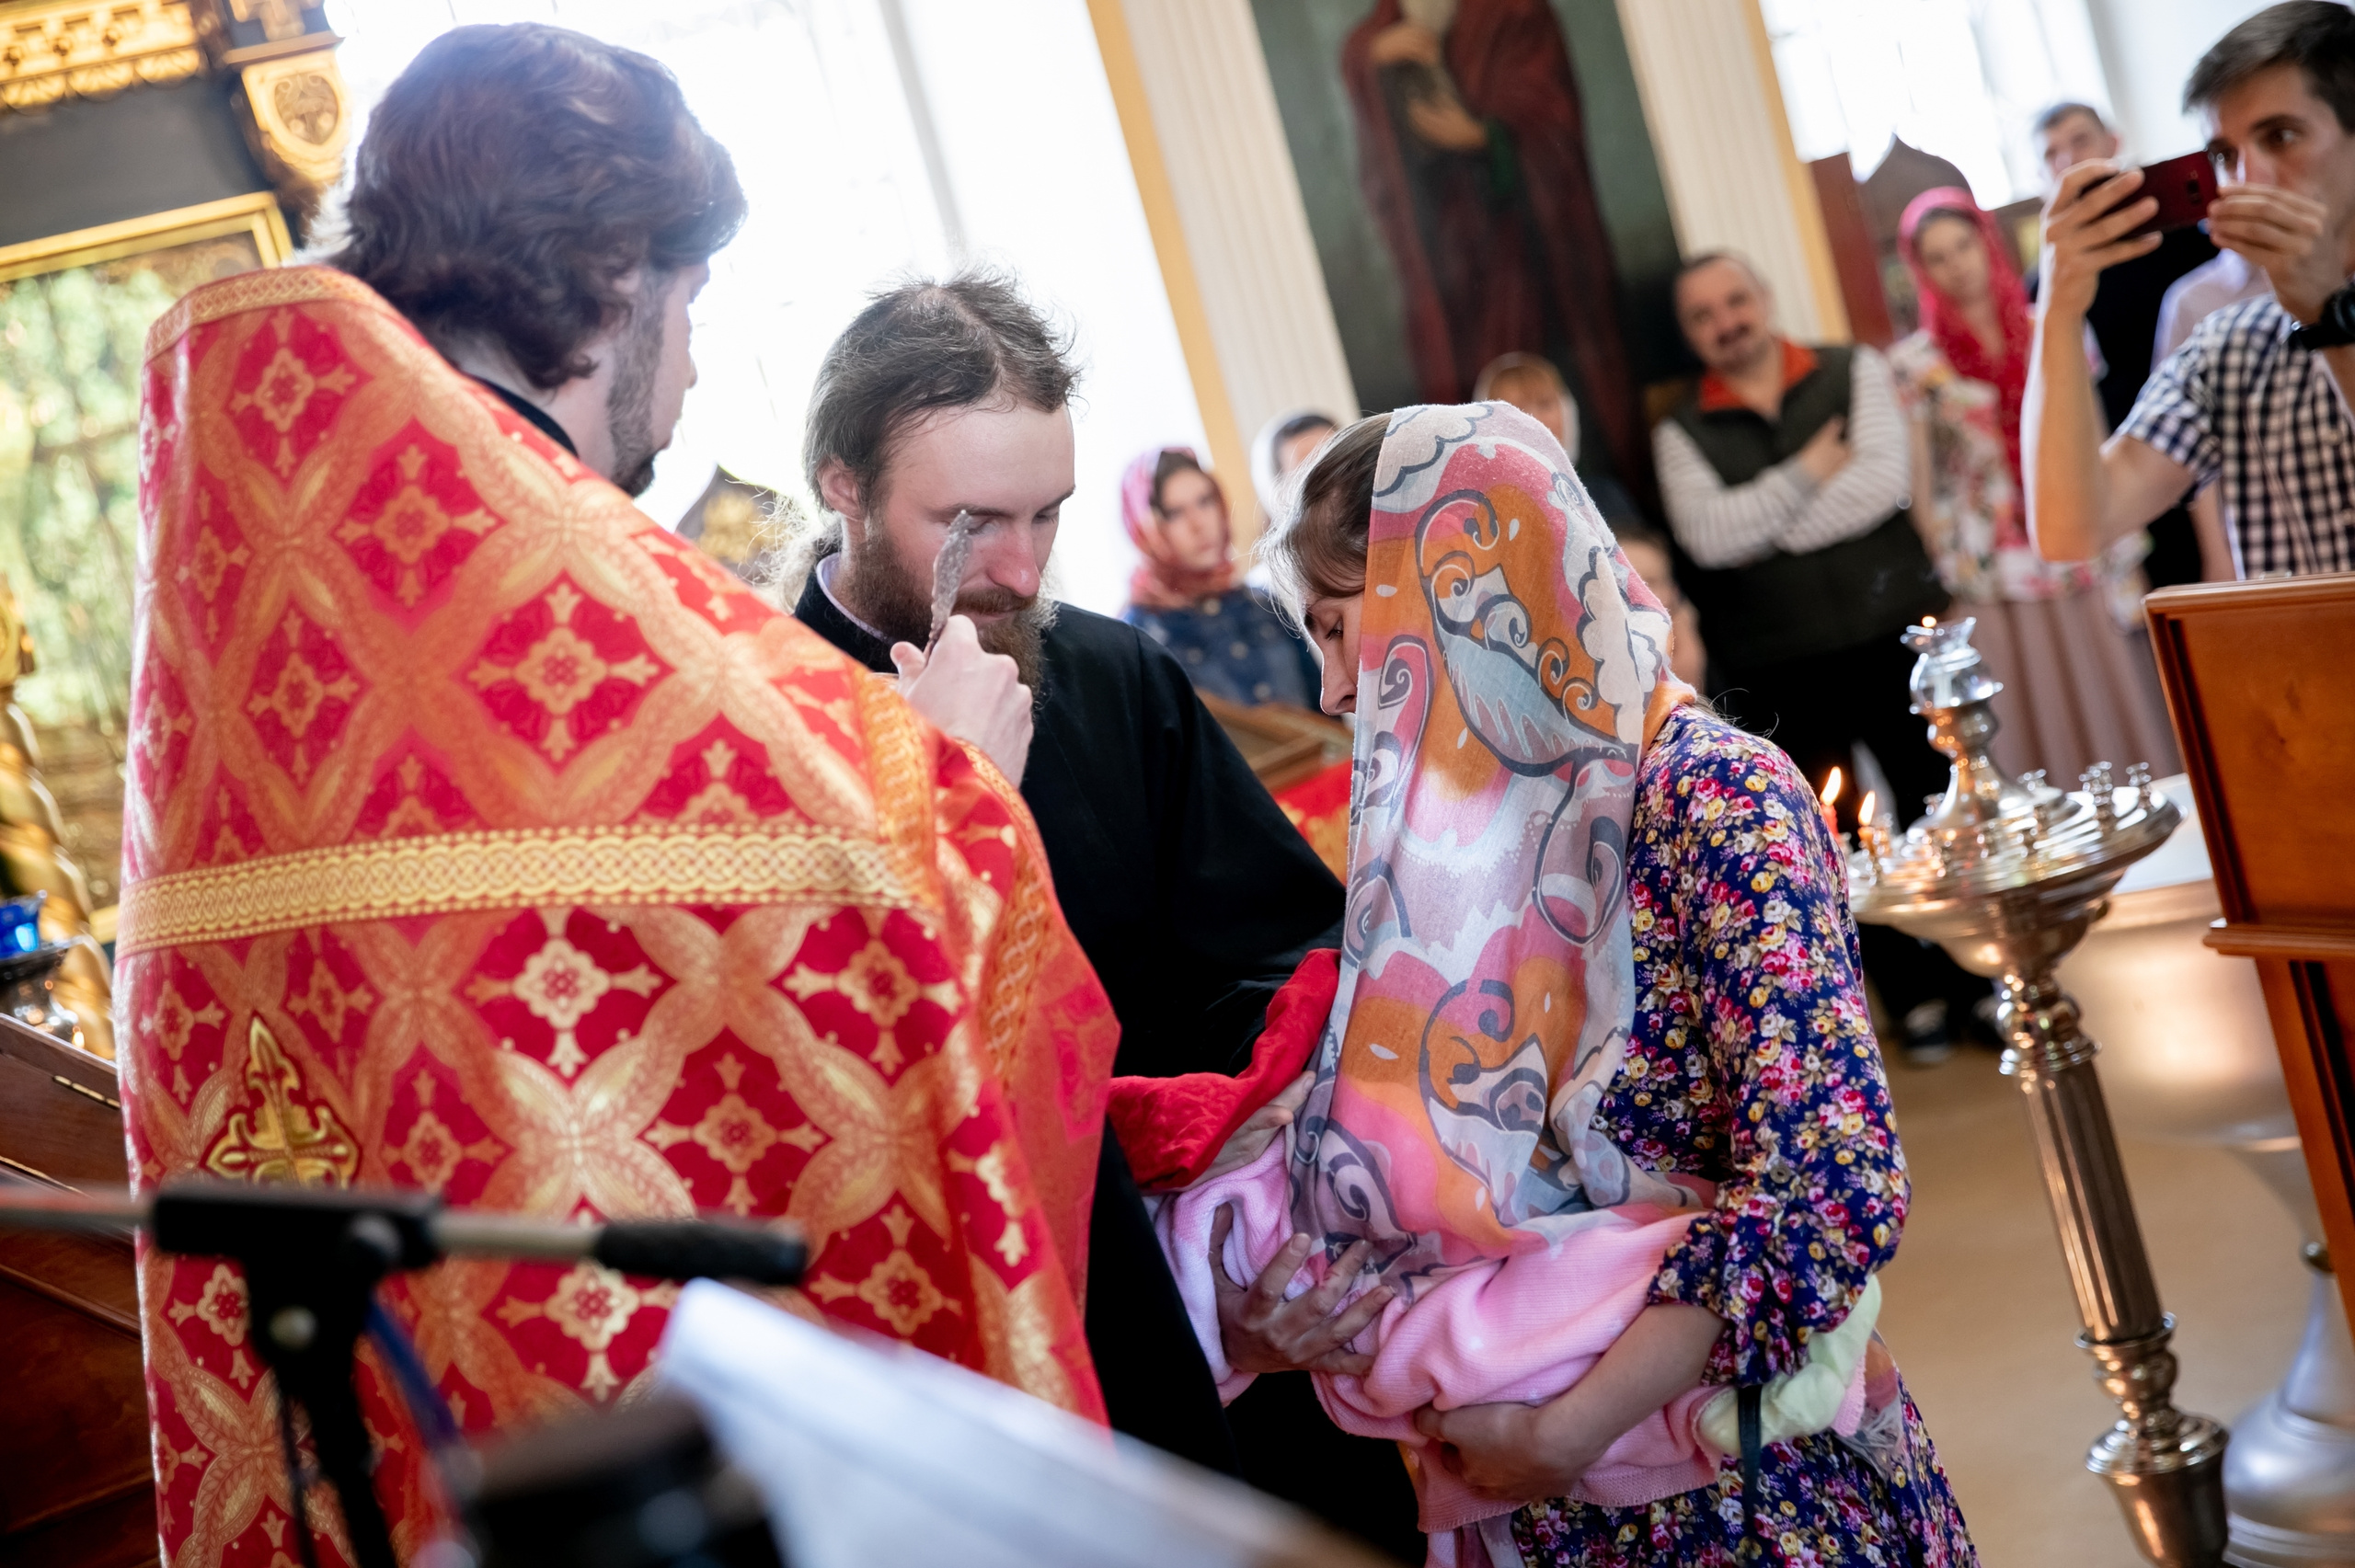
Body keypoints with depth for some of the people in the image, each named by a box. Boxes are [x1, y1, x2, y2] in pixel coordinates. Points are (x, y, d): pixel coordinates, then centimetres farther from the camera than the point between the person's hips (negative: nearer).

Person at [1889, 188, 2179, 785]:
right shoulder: (1914, 364, 0)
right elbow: (1922, 487, 1)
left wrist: (2124, 554, 4)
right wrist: (1942, 572, -4)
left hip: (2088, 571, 2)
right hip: (1994, 589, -2)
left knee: (2123, 731, 5)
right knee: (2036, 744, -1)